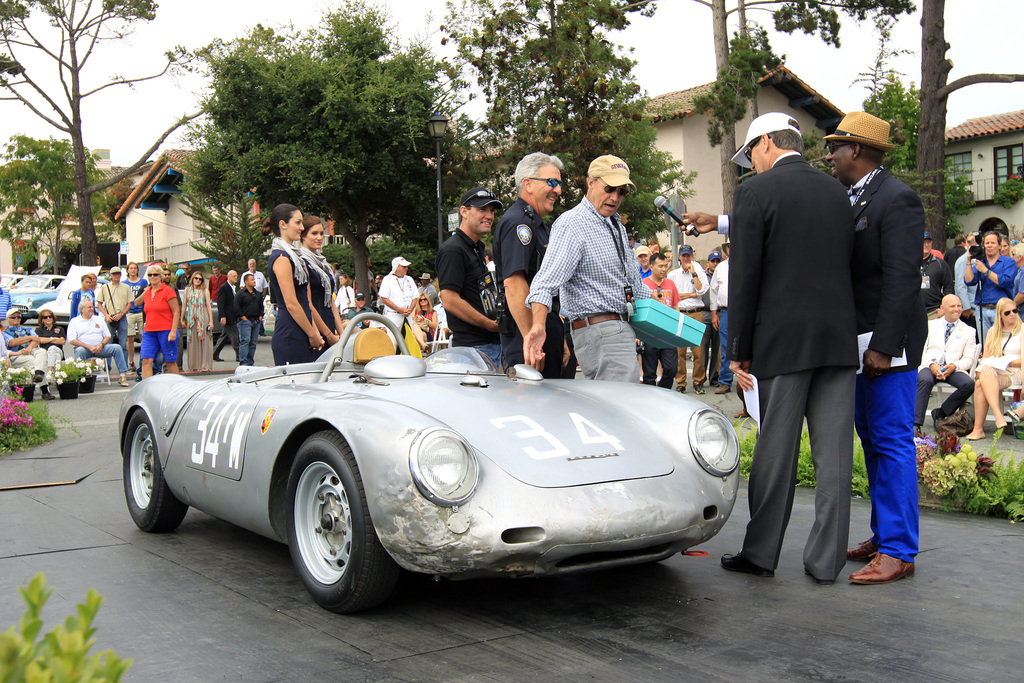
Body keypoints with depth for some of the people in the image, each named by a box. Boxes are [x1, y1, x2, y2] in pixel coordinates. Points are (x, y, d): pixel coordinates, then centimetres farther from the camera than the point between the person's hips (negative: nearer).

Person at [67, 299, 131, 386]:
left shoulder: (98, 319, 20)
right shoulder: (74, 321, 9)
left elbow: (107, 336, 16)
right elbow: (71, 340, -4)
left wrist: (101, 345, -8)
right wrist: (89, 346, -15)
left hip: (99, 347, 3)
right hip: (84, 348, -3)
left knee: (117, 347, -20)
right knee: (79, 351, -39)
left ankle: (122, 375, -22)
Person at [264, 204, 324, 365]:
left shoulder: (292, 255, 19)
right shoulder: (281, 258, -11)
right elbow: (291, 304, -16)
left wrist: (315, 332, 10)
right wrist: (313, 335, -10)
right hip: (290, 338, -9)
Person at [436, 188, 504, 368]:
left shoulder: (477, 248, 20)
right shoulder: (453, 250, -12)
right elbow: (449, 300, -20)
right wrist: (492, 325, -15)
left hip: (493, 342, 10)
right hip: (472, 346, -9)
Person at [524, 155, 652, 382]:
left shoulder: (616, 225, 18)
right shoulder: (571, 225, -14)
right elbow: (547, 280, -27)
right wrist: (538, 325, -43)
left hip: (621, 328, 10)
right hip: (600, 332, -10)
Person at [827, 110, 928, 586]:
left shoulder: (897, 199, -14)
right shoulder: (851, 199, 14)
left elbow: (902, 278, -20)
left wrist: (883, 346, -23)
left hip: (889, 341, -9)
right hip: (859, 339, 10)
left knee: (892, 441, -6)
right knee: (871, 440, 14)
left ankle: (898, 551, 0)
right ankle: (883, 535, 25)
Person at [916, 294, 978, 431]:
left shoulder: (968, 331, 17)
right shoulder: (930, 325, 17)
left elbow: (969, 359, 8)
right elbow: (920, 351, 6)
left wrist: (954, 366, -14)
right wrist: (931, 365, -14)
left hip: (953, 369, 1)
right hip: (929, 366, -1)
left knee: (969, 384, -30)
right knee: (925, 380, -36)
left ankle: (940, 413, -13)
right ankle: (916, 423, -36)